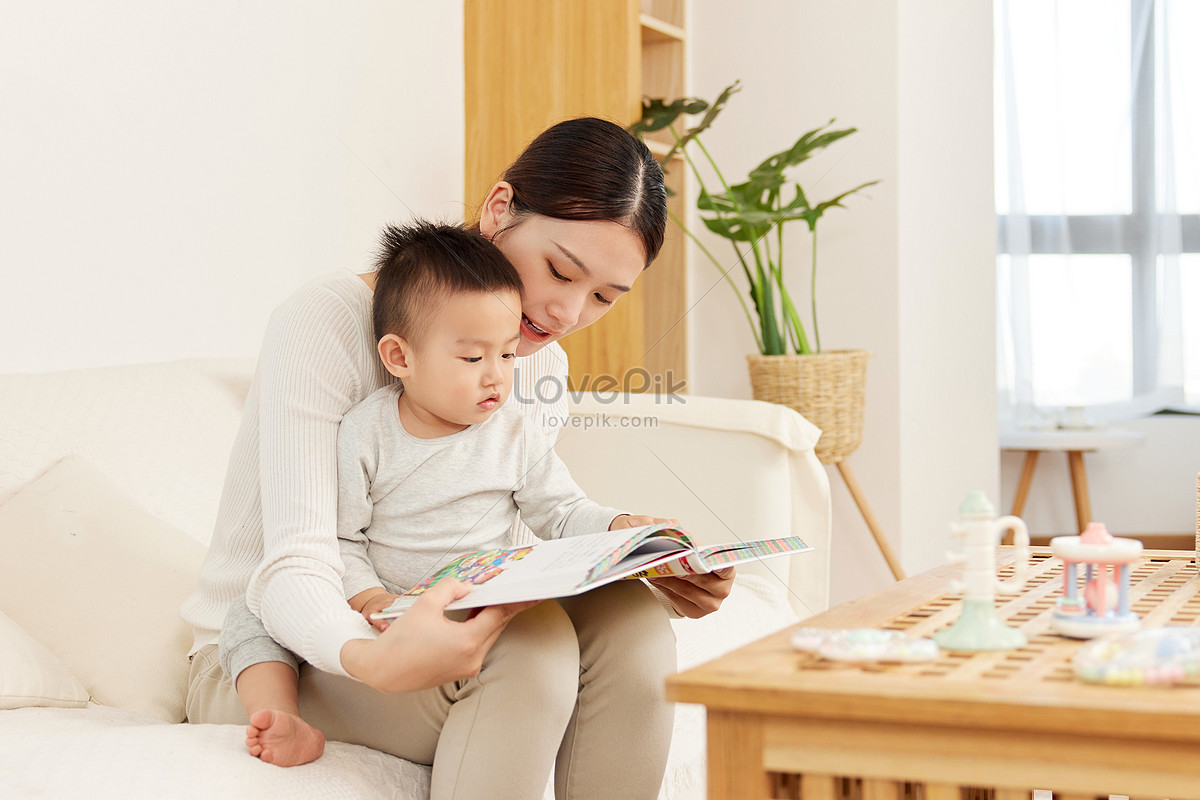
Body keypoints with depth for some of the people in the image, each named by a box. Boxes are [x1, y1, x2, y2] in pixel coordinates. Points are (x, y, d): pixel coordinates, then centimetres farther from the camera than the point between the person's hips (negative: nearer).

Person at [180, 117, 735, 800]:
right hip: (267, 654, -6)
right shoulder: (327, 323, -20)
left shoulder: (541, 360, 4)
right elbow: (293, 570, -27)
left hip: (424, 624, 6)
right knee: (527, 644, -32)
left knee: (630, 623, -21)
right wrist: (376, 659, -49)